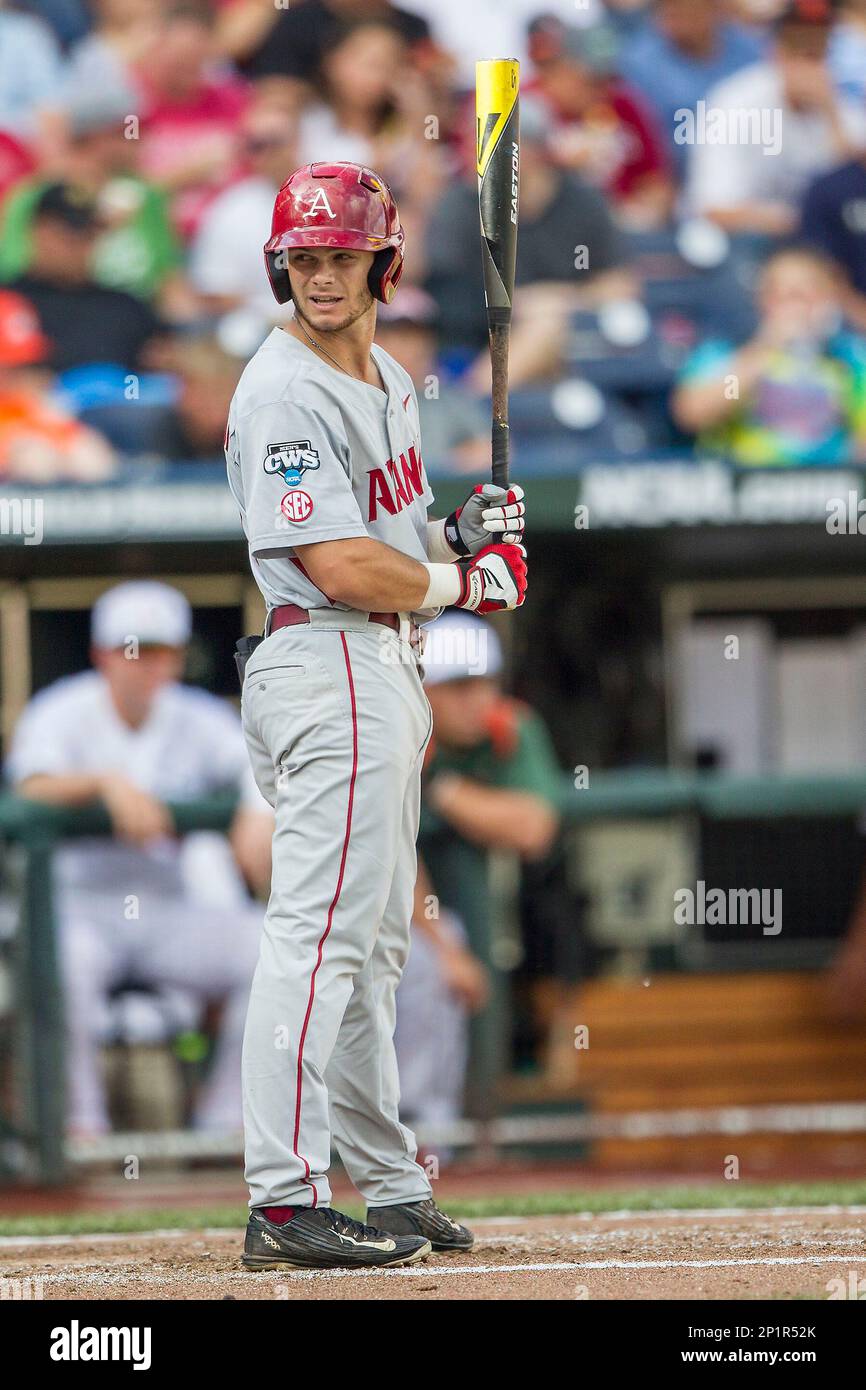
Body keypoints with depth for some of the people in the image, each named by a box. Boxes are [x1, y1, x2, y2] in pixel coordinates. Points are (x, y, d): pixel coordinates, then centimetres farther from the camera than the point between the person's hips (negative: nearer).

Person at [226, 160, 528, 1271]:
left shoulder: (385, 378, 15)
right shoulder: (283, 395, -15)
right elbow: (344, 568, -22)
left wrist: (460, 531, 3)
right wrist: (467, 583, -9)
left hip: (387, 673, 10)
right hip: (329, 670, -10)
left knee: (371, 945, 15)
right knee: (321, 936, -14)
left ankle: (390, 1188, 23)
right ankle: (284, 1202, -17)